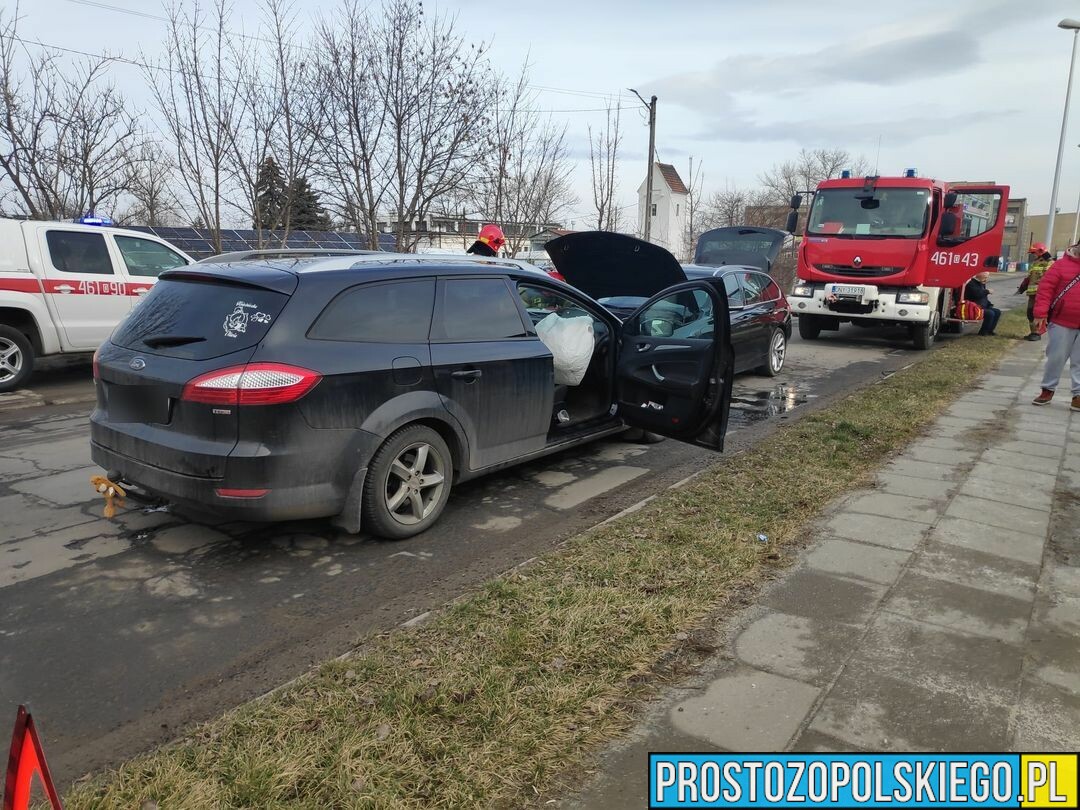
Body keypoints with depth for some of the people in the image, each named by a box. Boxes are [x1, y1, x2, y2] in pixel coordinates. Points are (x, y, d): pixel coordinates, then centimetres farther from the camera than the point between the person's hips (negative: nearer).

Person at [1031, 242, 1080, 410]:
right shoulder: (1062, 264, -3)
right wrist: (1041, 313, -15)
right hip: (1062, 322, -3)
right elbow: (1045, 288, -8)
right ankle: (1048, 390, 19)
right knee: (1056, 357, 5)